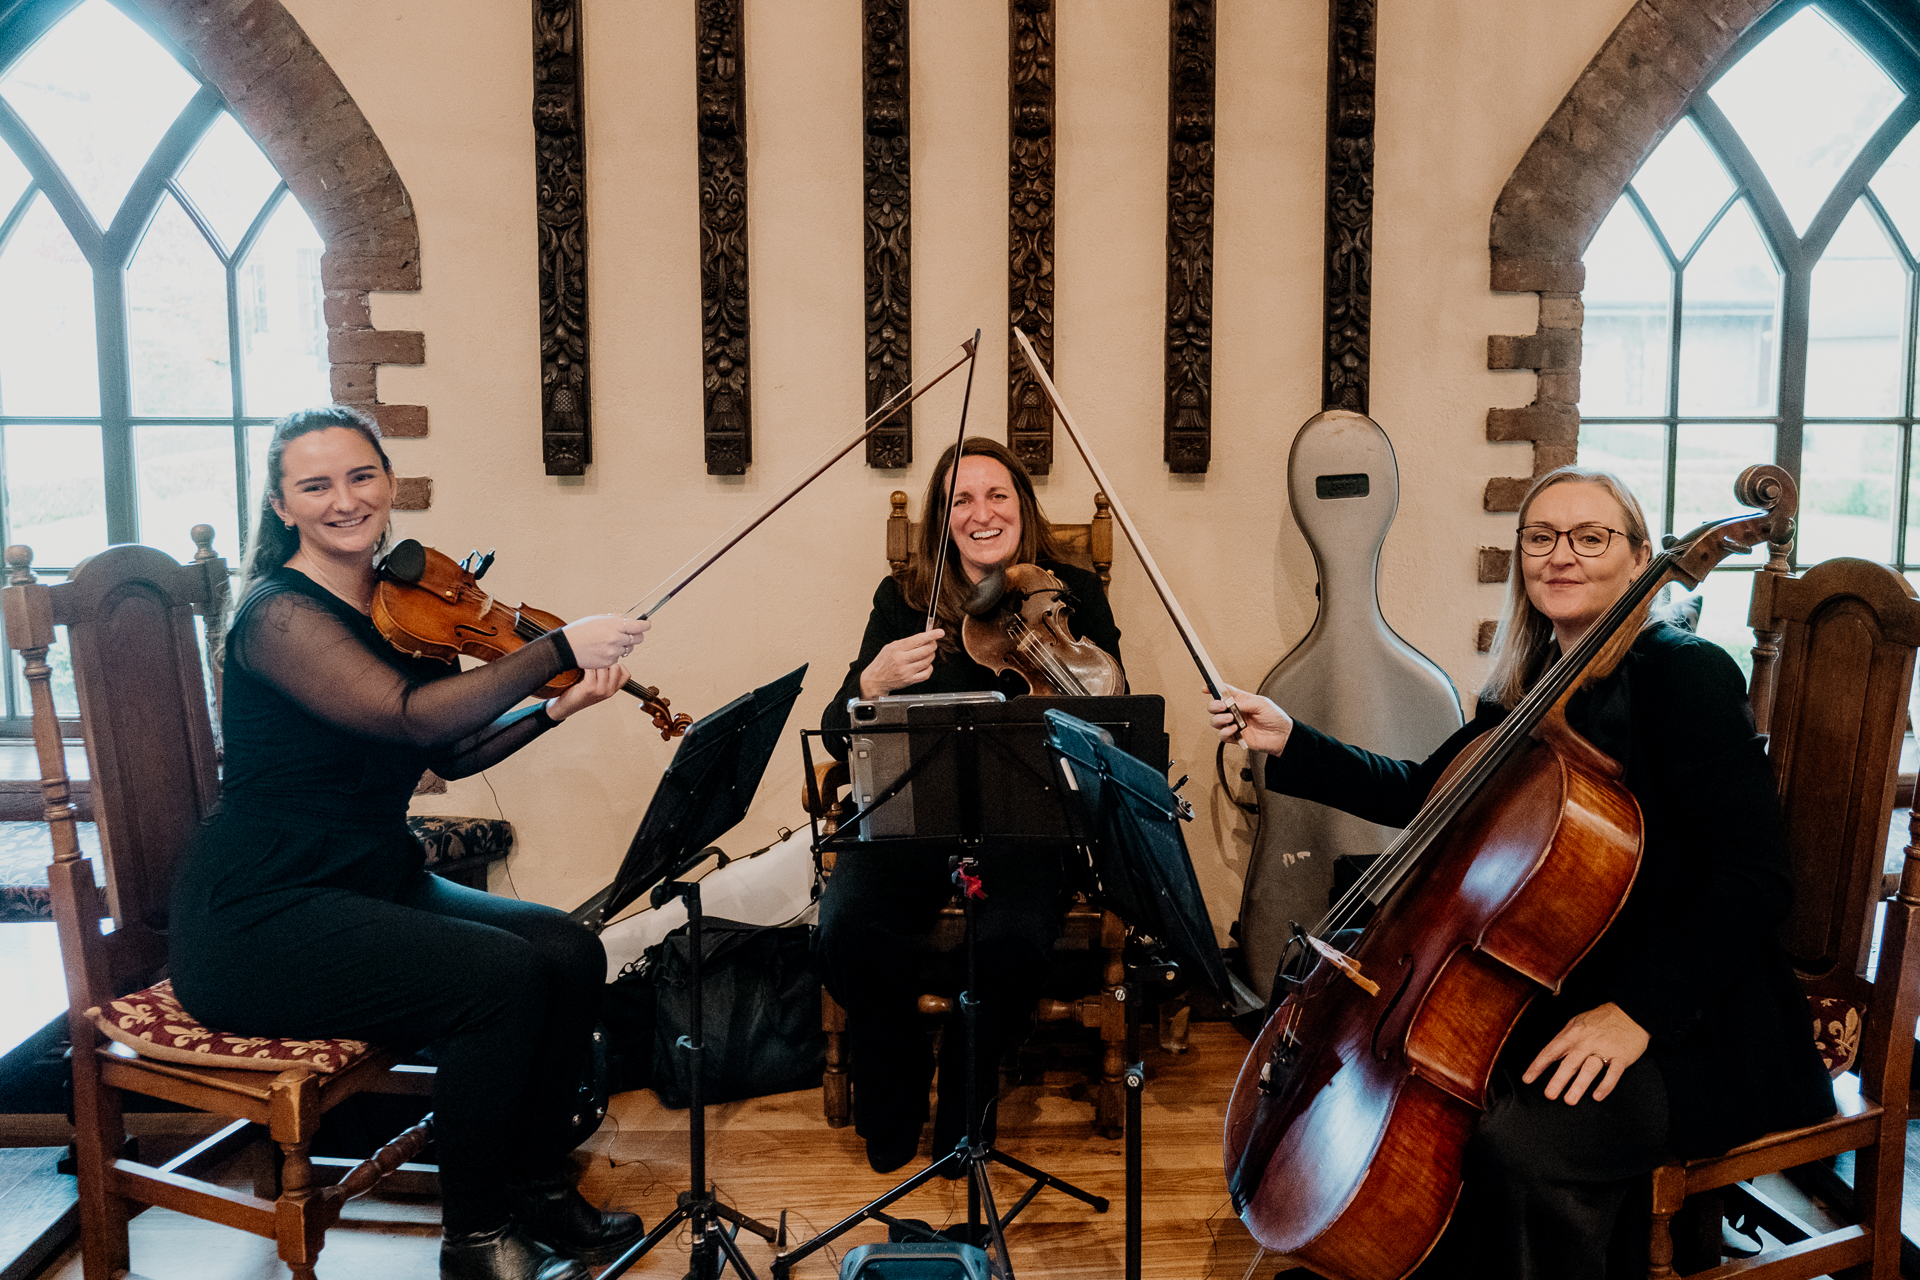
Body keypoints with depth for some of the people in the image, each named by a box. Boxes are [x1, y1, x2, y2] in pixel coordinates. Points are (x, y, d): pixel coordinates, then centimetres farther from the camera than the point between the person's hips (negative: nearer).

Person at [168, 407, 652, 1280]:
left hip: (377, 879, 8)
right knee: (502, 976, -24)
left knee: (570, 954, -8)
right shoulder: (280, 612, -16)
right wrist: (560, 646, -28)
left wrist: (555, 710, -5)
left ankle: (536, 1186, 9)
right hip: (258, 915, -8)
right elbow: (413, 716, -30)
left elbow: (452, 754, 10)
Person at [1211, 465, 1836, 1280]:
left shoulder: (1684, 673, -13)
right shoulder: (1528, 687, 10)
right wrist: (1291, 745, 9)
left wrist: (1638, 1008, -26)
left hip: (1688, 1026, -8)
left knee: (1520, 1137, -31)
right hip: (1552, 994, 8)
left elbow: (1751, 876, -18)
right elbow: (1424, 793, 18)